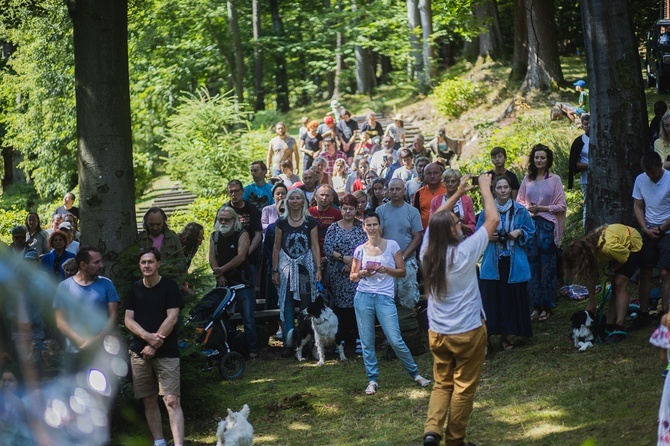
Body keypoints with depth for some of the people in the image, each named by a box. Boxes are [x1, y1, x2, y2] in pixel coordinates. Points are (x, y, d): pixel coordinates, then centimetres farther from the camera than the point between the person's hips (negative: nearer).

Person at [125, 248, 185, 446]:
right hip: (139, 352, 5)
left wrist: (154, 345, -13)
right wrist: (148, 336, -14)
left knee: (172, 400, -13)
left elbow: (172, 318, -10)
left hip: (166, 352, -4)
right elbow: (128, 320, 4)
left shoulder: (169, 286, -4)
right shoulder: (134, 289, 8)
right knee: (149, 400, 8)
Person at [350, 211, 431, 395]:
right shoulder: (360, 250, 7)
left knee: (395, 340, -7)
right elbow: (352, 276, 13)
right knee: (367, 342, 4)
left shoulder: (392, 245, 2)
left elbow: (402, 271, 4)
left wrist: (386, 269, -13)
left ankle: (414, 373, 11)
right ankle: (372, 380, 15)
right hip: (363, 297, 2)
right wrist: (361, 274, -8)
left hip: (385, 297, -2)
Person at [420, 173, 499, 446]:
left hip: (437, 332, 5)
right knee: (464, 388, 8)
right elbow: (493, 219, -12)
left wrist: (458, 194, 16)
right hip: (468, 332, -5)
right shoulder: (465, 252, -19)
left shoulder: (427, 252, -5)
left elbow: (436, 220, 14)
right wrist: (485, 188, 1)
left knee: (442, 383, 16)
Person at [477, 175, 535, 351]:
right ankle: (486, 337, 3)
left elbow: (531, 231, 9)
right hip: (492, 263, 0)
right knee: (490, 300, -4)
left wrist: (519, 233, -9)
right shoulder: (487, 211, 2)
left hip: (514, 263, 0)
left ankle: (505, 336, 17)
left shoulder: (520, 211, 2)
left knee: (511, 300, 4)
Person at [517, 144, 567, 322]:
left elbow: (561, 206, -2)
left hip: (548, 226, -3)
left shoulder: (555, 179, 0)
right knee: (532, 266, 4)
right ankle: (536, 305, 12)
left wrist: (541, 208, -10)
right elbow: (519, 201, 15)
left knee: (547, 267, 1)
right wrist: (527, 208, -5)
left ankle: (547, 306, 8)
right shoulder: (527, 179, 9)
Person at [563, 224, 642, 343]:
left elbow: (626, 256, -22)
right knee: (613, 286, 2)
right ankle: (609, 326, 5)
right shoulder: (588, 247, -17)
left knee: (620, 284, -17)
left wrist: (612, 270, -8)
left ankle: (619, 329, -20)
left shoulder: (608, 247, -42)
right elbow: (590, 278, -7)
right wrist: (592, 303, -5)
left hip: (633, 246, -7)